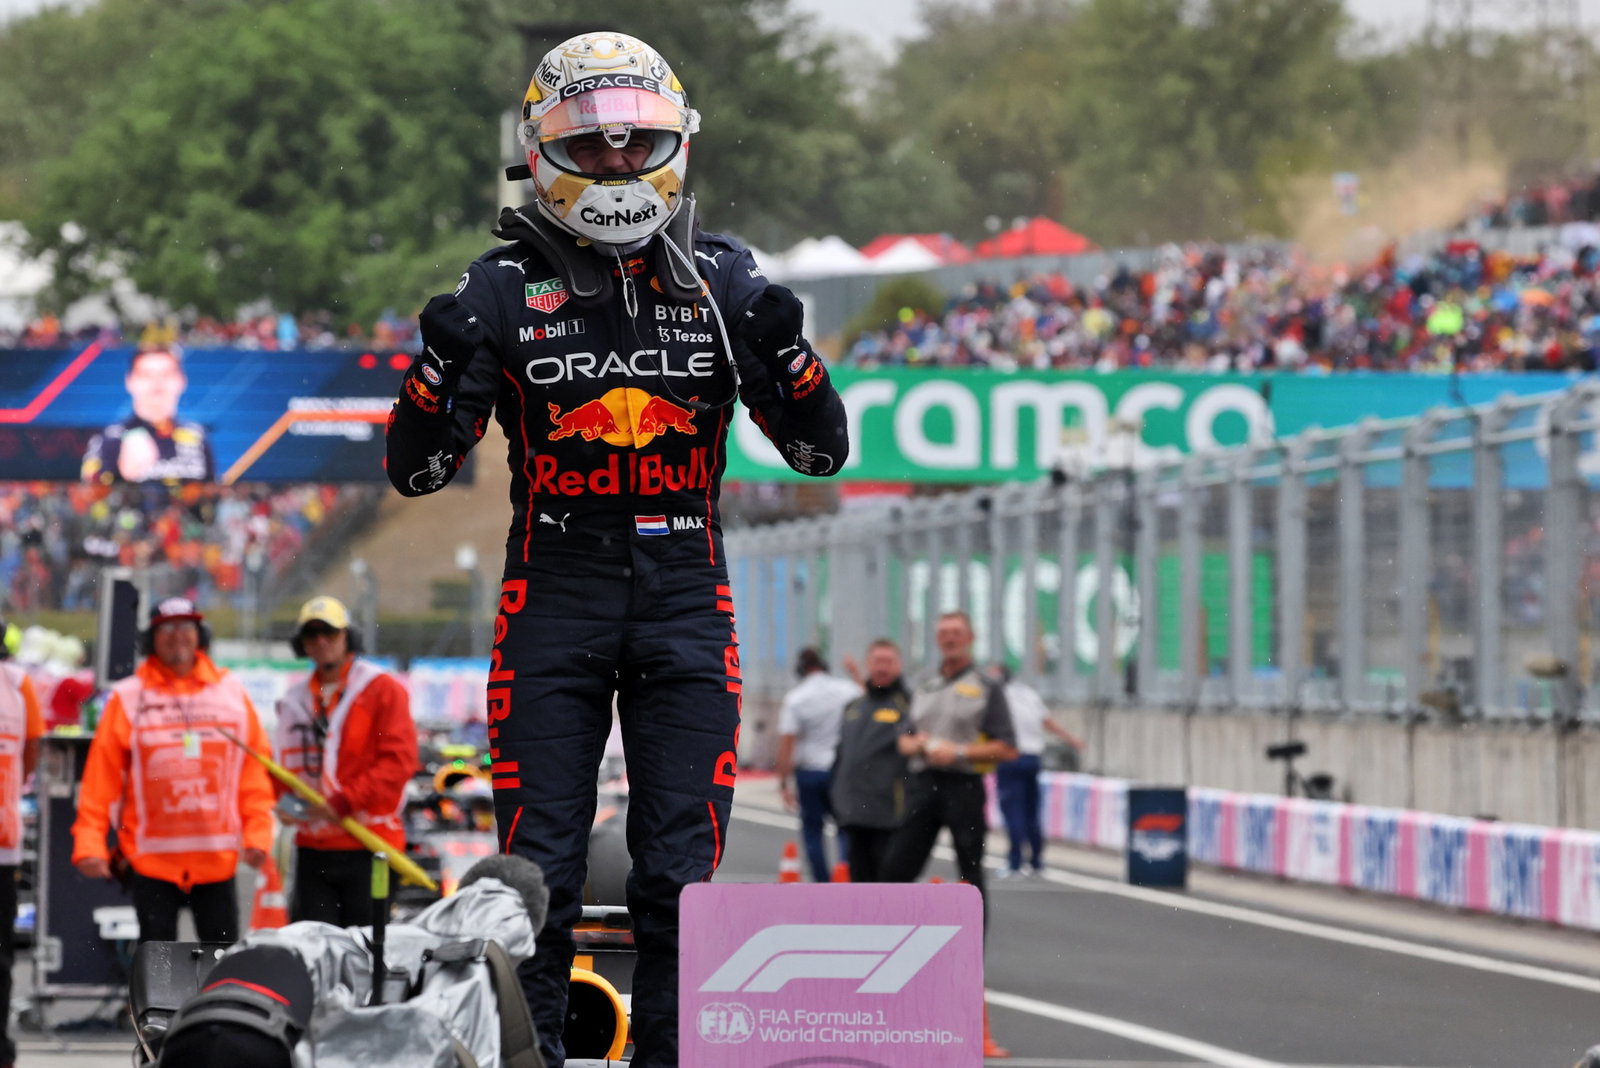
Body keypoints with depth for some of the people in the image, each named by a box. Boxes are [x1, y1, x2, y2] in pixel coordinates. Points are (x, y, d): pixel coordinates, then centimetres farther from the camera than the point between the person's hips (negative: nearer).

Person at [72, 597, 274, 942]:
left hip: (217, 858, 2)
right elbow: (100, 779, -2)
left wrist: (257, 833, -3)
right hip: (152, 858, -2)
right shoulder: (127, 697, 1)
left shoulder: (232, 692, 7)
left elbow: (255, 769, 6)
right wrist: (89, 844, -9)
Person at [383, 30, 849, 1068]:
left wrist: (784, 351, -14)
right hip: (552, 595, -1)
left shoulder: (724, 281, 5)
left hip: (686, 597, 1)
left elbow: (820, 450, 5)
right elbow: (418, 467, 2)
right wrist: (443, 366, -17)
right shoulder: (502, 289, 1)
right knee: (539, 864, -3)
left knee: (682, 868, 0)